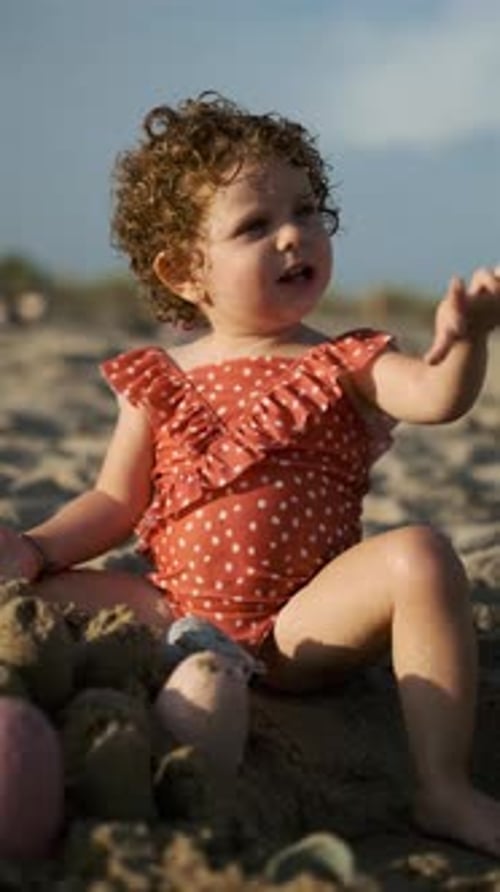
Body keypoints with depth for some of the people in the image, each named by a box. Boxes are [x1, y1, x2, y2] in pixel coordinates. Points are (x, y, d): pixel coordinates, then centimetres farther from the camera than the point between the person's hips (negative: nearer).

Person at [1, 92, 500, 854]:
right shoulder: (160, 382, 8)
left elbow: (438, 397, -16)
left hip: (308, 624, -1)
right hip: (178, 620, 2)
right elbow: (116, 502, 11)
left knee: (420, 555, -28)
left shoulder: (345, 363, 3)